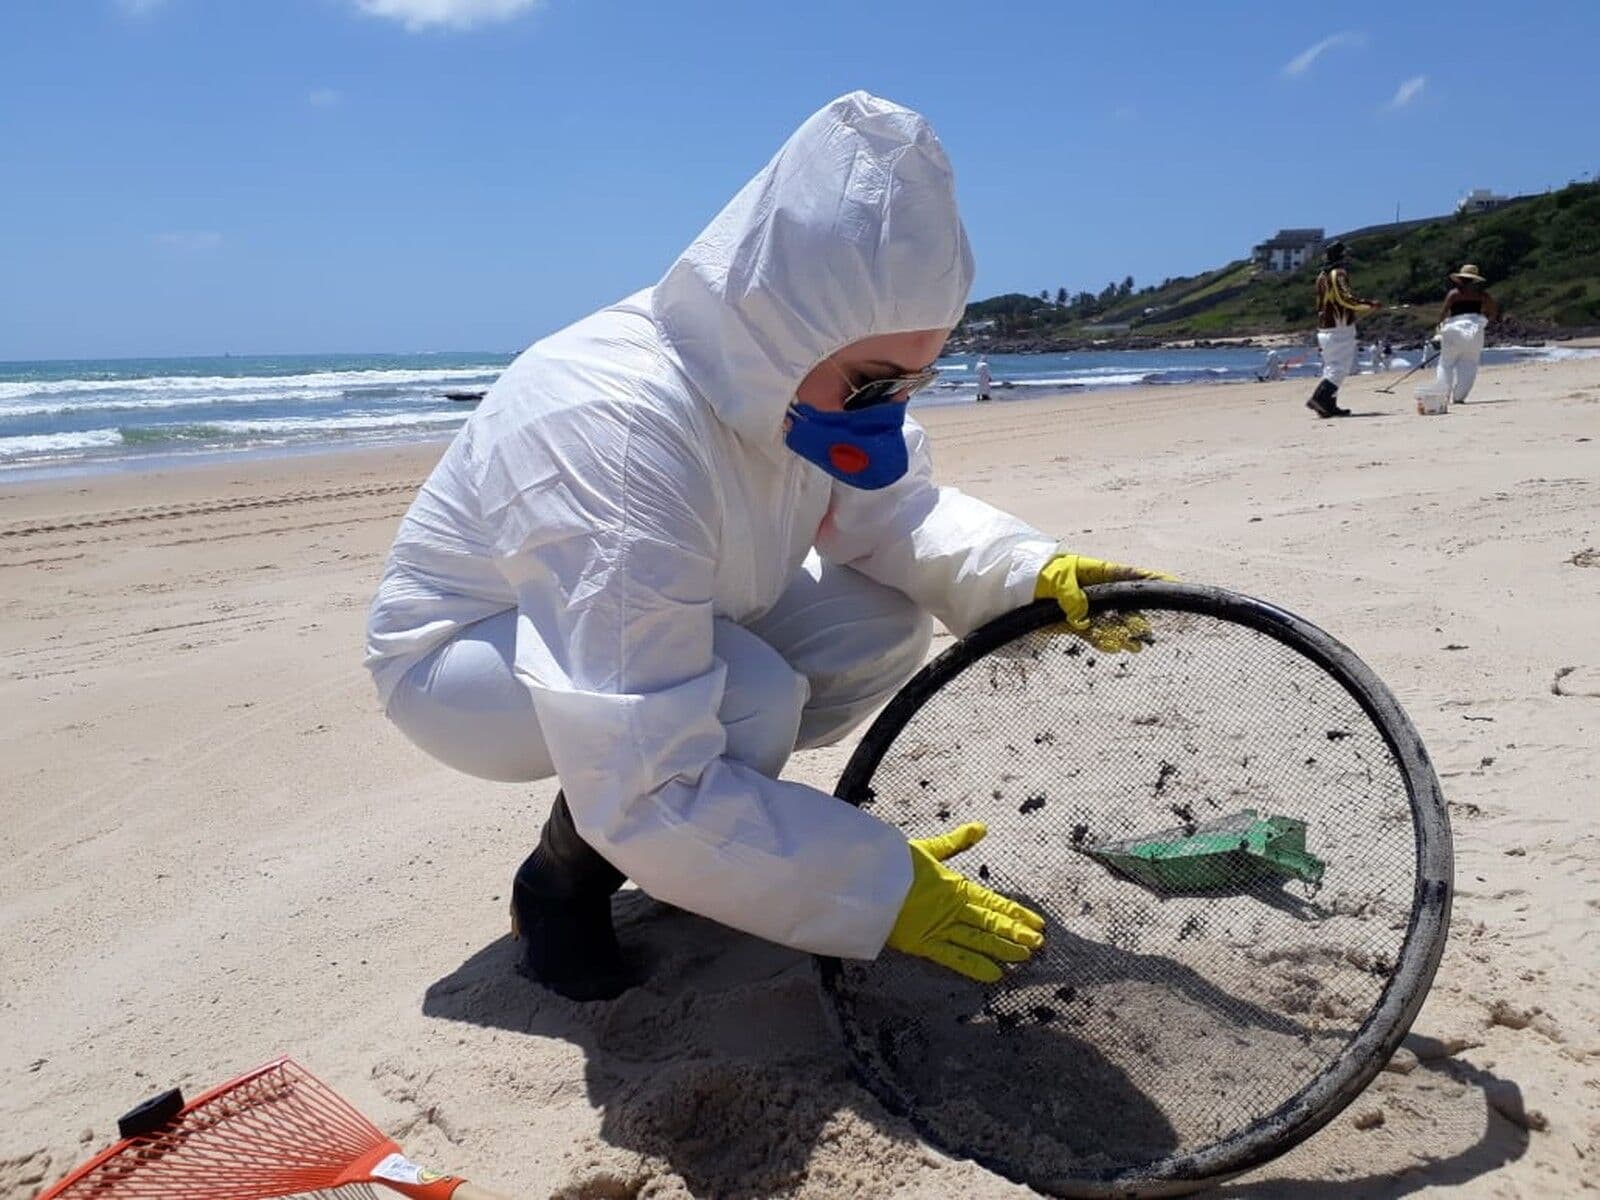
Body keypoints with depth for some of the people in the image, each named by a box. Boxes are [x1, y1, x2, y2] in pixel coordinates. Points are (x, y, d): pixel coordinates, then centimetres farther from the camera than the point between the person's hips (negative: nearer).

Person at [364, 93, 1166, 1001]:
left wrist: (1036, 574, -21)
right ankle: (565, 875, -4)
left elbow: (891, 510, -2)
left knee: (887, 623, -10)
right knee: (752, 696, -34)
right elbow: (645, 793, -39)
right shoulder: (621, 439, -40)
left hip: (657, 613, 7)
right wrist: (882, 888, -34)